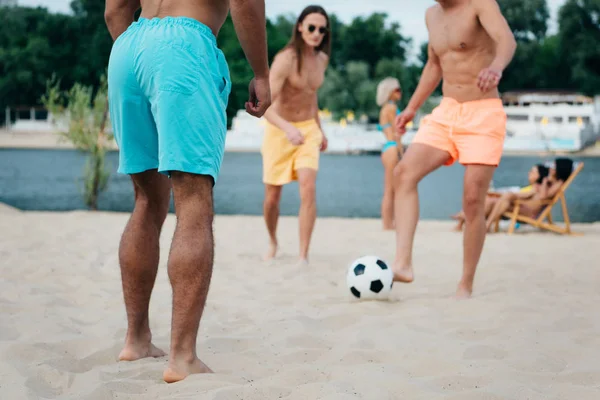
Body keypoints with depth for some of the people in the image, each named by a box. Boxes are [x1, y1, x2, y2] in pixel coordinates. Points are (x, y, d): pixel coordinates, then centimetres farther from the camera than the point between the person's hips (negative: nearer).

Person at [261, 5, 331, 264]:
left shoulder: (322, 59, 0)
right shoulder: (285, 60, -22)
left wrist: (319, 130, 19)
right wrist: (288, 128, -47)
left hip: (308, 130, 4)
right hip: (279, 131, -3)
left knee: (308, 189, -18)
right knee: (272, 197, 7)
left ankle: (303, 256, -16)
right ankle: (272, 242, 36)